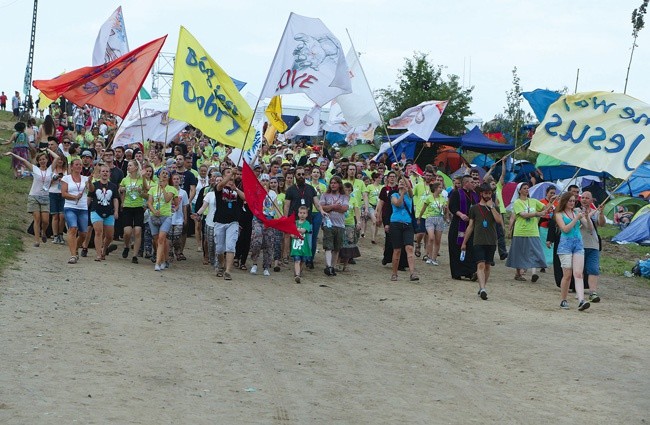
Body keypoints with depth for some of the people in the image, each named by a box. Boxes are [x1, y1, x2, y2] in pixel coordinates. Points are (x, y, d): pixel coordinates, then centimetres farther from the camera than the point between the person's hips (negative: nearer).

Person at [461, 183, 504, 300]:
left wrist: (491, 207, -10)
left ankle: (481, 288, 20)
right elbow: (470, 226, 10)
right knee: (481, 265, -14)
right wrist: (464, 242, 10)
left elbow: (500, 220, -10)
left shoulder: (495, 207, 9)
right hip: (478, 241, -2)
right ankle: (483, 289, -25)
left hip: (491, 242, 2)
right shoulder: (474, 208, 7)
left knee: (487, 266, 8)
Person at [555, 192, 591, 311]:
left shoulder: (577, 212, 14)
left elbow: (589, 226, 9)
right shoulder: (559, 214, 4)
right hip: (565, 244, -3)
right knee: (567, 275, -5)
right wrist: (576, 219, -12)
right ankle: (563, 300, 10)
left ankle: (581, 301, -21)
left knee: (578, 274, -8)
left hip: (578, 244, 3)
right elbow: (565, 229, -10)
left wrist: (586, 216, -6)